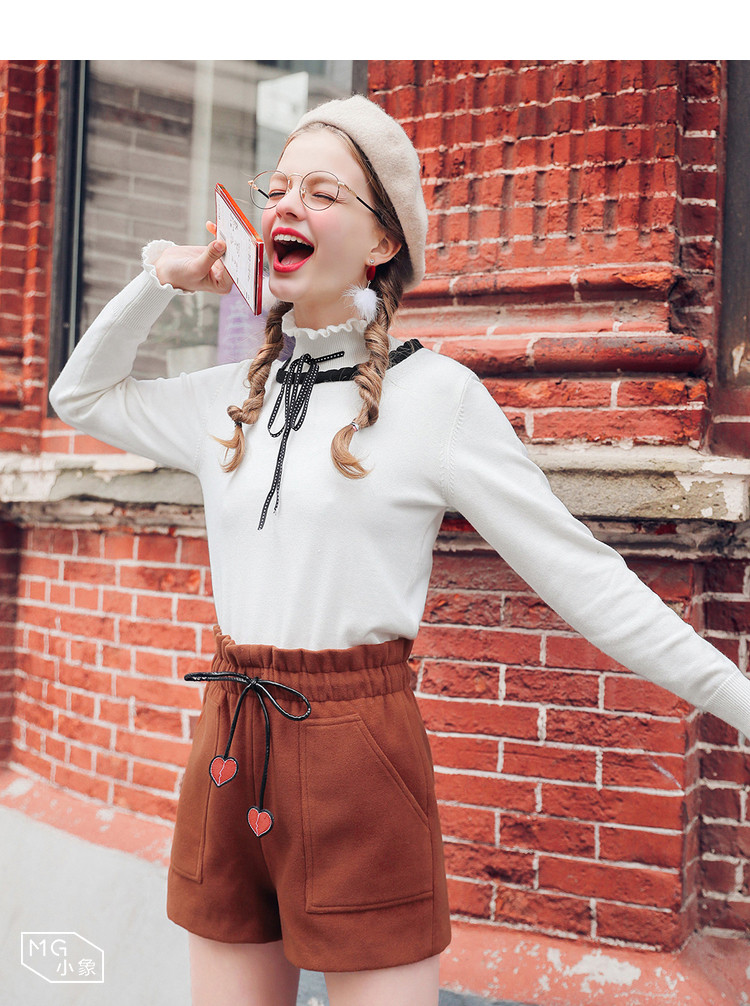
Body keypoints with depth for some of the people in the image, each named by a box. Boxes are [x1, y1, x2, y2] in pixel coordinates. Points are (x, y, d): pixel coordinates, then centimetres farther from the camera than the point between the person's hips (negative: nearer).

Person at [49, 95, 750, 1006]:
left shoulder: (433, 394, -7)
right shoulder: (230, 398, 9)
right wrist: (158, 282, 9)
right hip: (228, 747, 6)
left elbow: (579, 572, -6)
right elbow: (80, 396, 24)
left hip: (359, 754, -5)